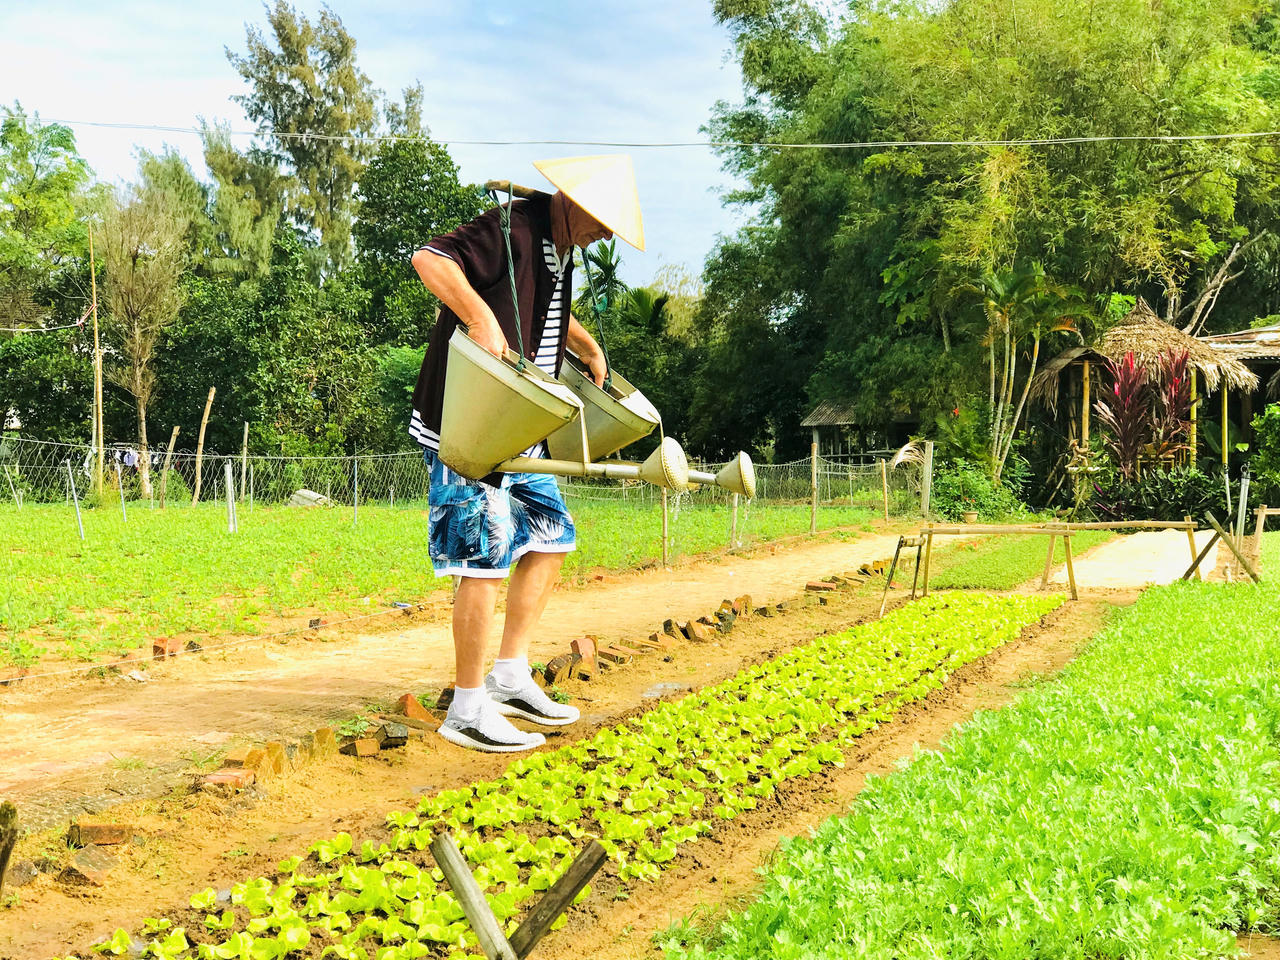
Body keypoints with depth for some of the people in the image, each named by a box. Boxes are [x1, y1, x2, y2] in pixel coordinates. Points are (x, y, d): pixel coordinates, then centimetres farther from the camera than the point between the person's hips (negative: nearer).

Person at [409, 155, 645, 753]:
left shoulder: (560, 251, 15)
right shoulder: (511, 228, -15)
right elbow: (429, 258, -27)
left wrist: (588, 347, 22)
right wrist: (480, 318, -36)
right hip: (465, 426, -10)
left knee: (549, 535, 12)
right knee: (486, 556, -10)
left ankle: (510, 678, 20)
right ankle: (467, 710, -1)